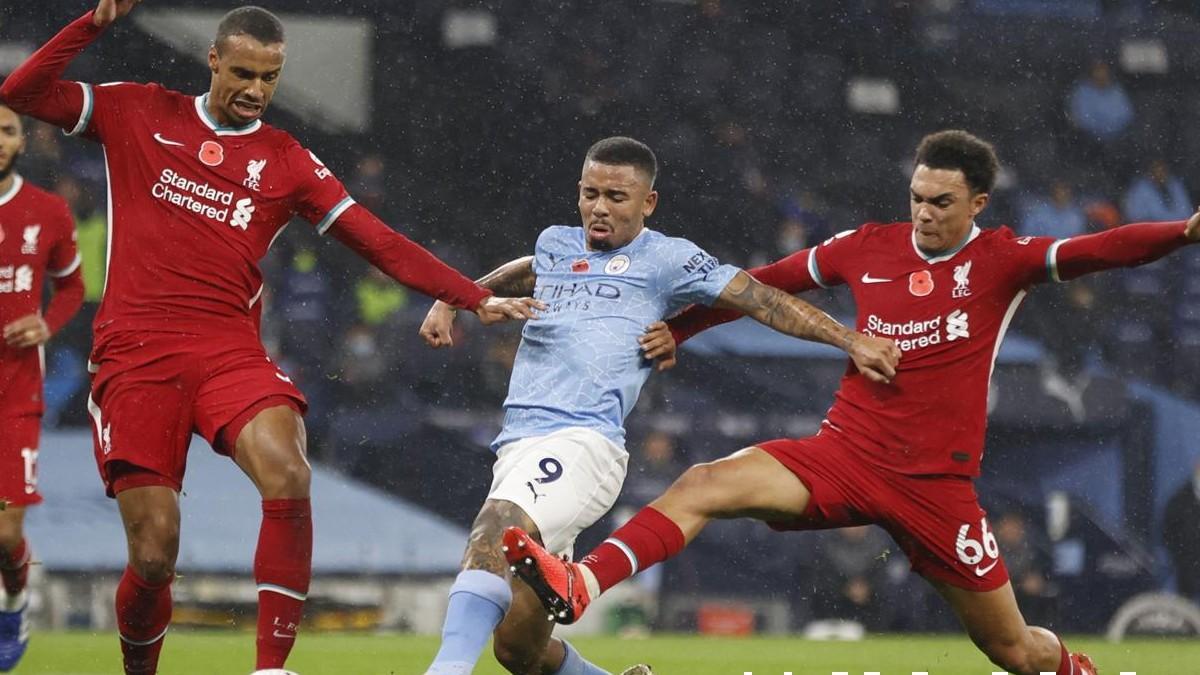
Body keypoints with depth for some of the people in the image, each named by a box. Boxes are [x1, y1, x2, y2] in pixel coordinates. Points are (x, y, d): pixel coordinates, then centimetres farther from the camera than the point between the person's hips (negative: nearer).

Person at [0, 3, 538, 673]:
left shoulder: (287, 162, 11)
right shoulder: (139, 113, 10)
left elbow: (380, 243, 8)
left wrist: (477, 298, -1)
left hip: (229, 350, 1)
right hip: (135, 354, -1)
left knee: (289, 479, -29)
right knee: (154, 555, -9)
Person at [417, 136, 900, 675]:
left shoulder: (665, 258, 7)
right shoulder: (556, 244, 24)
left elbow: (762, 301, 7)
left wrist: (851, 341, 3)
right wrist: (451, 301, 42)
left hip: (584, 444, -6)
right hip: (519, 445, 6)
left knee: (496, 529, -37)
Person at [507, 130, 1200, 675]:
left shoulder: (1000, 260, -4)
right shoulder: (870, 247, 5)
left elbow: (1097, 250, -21)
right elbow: (768, 283, 19)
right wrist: (678, 328, 18)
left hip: (937, 483, -2)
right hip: (844, 453, 2)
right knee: (705, 484, -22)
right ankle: (578, 588, -36)